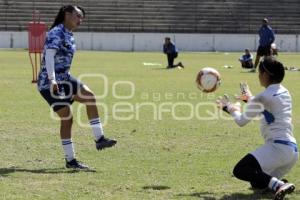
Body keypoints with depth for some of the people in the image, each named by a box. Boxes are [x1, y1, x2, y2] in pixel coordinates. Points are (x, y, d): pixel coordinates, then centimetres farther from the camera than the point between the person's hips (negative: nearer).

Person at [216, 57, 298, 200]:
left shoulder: (263, 97, -8)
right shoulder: (284, 93, 16)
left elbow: (241, 121, 3)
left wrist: (229, 107, 22)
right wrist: (250, 99, 47)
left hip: (278, 147, -8)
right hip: (293, 150, 9)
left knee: (240, 170, -18)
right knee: (257, 182, 23)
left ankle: (277, 184, -34)